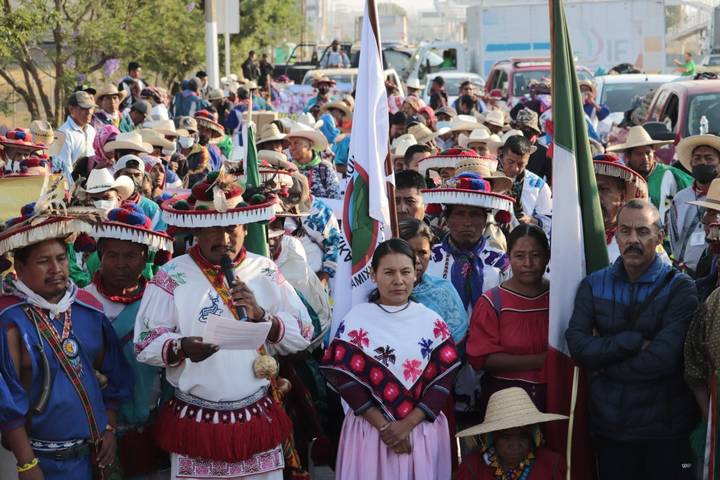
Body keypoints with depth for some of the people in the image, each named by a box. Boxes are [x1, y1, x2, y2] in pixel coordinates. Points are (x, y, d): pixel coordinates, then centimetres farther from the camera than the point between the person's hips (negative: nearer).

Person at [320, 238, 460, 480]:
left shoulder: (433, 322, 2)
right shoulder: (355, 320, -3)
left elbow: (444, 378, -3)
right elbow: (345, 377, -7)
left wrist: (408, 424, -13)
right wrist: (383, 425, -13)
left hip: (423, 429, 2)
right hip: (370, 429, -1)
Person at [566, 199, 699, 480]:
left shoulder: (679, 287, -5)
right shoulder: (593, 285, 6)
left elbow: (664, 357, -18)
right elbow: (577, 345, -9)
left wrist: (603, 364, -10)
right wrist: (634, 342, -17)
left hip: (665, 430, -3)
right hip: (609, 426, 3)